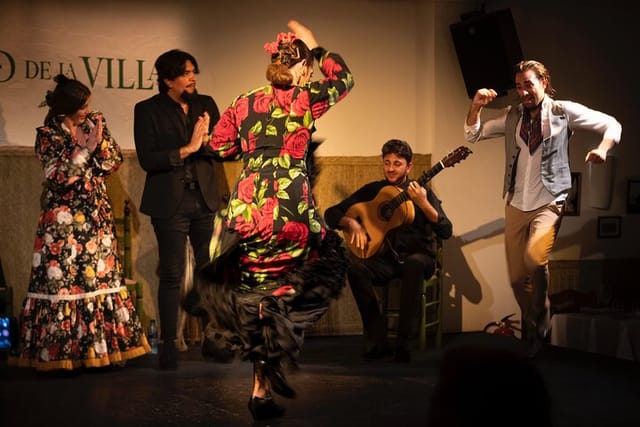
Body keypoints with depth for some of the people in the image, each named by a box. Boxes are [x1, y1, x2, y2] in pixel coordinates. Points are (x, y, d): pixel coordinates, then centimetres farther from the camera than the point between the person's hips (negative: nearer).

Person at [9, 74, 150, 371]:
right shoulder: (47, 134, -3)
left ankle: (98, 346, 6)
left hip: (96, 216, 4)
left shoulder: (95, 124, 9)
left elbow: (115, 162, 4)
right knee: (62, 280, -5)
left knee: (99, 277, 1)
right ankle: (60, 352, 0)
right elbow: (57, 176, -12)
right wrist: (86, 148, -14)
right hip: (62, 218, -4)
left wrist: (100, 140, -11)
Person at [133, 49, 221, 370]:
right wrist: (187, 149, -15)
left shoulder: (205, 104, 10)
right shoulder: (148, 110, -1)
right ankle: (168, 346, 7)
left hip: (205, 199, 4)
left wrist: (210, 136, -13)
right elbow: (147, 159, -10)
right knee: (172, 275, -1)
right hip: (170, 203, -3)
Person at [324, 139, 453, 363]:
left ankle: (403, 342, -33)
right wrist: (351, 223, -10)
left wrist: (423, 204, -25)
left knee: (414, 263, -38)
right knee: (356, 268, -29)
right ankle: (377, 340, -24)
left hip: (418, 257, -2)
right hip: (384, 259, 2)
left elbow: (446, 231, -10)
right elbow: (331, 214, 11)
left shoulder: (422, 192, 2)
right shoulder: (372, 190, 9)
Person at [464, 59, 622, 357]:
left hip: (549, 202, -4)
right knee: (517, 278, 5)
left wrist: (602, 149, -18)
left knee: (534, 257, -29)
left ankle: (539, 328, -10)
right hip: (516, 205, 5)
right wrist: (476, 106, -7)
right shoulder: (512, 116, 8)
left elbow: (612, 125, 2)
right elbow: (473, 135, 11)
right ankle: (533, 334, 26)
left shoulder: (564, 111, -3)